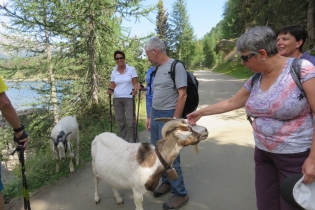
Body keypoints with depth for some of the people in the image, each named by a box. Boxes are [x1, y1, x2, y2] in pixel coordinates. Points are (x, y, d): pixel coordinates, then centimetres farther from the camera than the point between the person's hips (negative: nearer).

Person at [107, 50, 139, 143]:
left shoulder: (131, 69, 0)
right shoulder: (113, 72, 9)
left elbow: (135, 83, -1)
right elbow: (112, 85, 11)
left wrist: (135, 89, -22)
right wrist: (110, 90, -11)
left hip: (129, 98, -3)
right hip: (117, 99, 4)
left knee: (131, 121, -7)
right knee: (120, 121, 8)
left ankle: (133, 141, 4)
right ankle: (123, 140, 19)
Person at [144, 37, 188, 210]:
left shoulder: (176, 66, -13)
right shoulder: (156, 69, 12)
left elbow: (182, 95, -17)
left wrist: (175, 120, -19)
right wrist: (151, 116, 17)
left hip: (168, 116, -8)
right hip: (155, 115, 8)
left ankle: (180, 194, 13)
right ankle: (166, 182, 34)